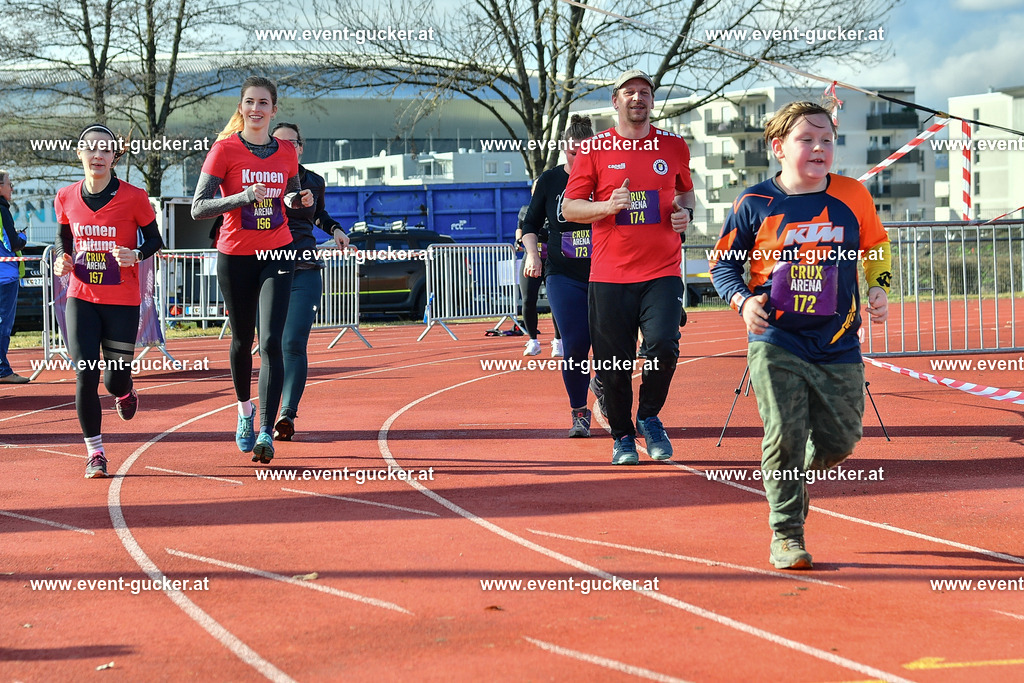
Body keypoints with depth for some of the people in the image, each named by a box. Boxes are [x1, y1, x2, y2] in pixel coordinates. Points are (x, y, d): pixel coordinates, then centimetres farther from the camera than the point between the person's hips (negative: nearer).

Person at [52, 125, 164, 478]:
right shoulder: (66, 198, 1)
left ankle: (125, 391, 42)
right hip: (82, 299, 2)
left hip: (122, 302, -2)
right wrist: (62, 259, -4)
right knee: (86, 376, -8)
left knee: (116, 382, 1)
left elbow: (155, 239, 2)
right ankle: (95, 452, 8)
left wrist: (136, 254, -18)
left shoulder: (133, 197, -9)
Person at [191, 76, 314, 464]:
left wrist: (299, 200, -2)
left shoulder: (287, 152, 6)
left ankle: (266, 432, -16)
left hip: (277, 254, 1)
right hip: (235, 257, -1)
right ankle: (245, 411, 39)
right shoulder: (224, 149, -5)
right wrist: (244, 197, -23)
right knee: (242, 340, 13)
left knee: (271, 341, -13)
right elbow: (198, 208, -10)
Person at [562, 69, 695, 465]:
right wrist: (607, 206, -15)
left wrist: (685, 211, 3)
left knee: (663, 345, -17)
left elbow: (685, 190, 26)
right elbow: (569, 208, 3)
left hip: (662, 272, 1)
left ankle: (649, 417, 11)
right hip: (609, 274, 0)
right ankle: (623, 436, 23)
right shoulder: (594, 149, 3)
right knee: (613, 364, 1)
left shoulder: (673, 146, 9)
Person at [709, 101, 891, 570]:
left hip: (838, 346, 3)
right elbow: (722, 264, 5)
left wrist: (878, 289, 2)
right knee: (784, 436, -8)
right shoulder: (754, 203, -3)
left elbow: (877, 246, 18)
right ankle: (785, 535, 6)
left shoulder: (852, 196, 2)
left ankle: (792, 478, 39)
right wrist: (743, 300, -13)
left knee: (839, 441, 7)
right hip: (776, 342, -3)